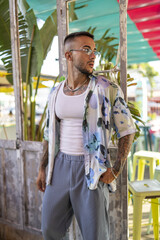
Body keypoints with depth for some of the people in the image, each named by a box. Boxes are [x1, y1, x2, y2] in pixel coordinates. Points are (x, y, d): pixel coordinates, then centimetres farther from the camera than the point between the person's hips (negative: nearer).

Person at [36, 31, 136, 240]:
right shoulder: (56, 93, 5)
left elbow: (127, 130, -3)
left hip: (92, 170, -4)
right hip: (61, 166, 4)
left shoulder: (107, 90, -9)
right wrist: (42, 168, 11)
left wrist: (116, 169, -11)